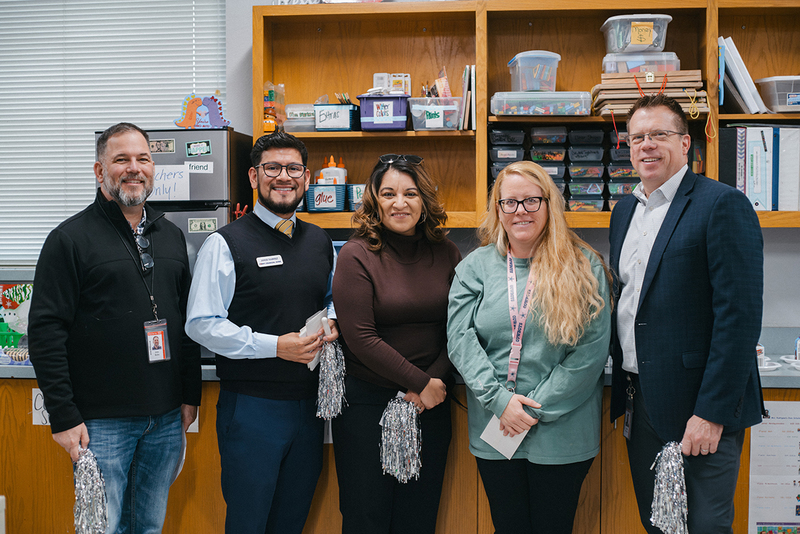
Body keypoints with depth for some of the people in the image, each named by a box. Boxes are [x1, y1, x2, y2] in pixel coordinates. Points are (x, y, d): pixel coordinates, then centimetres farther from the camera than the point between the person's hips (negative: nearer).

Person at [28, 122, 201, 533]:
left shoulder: (171, 237, 11)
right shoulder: (70, 238, -6)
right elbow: (46, 332, -10)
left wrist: (191, 395, 11)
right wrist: (63, 416, -14)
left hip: (166, 419, 5)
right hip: (101, 422, -5)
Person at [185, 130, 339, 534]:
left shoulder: (321, 243, 10)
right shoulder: (225, 244, -8)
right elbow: (202, 324, -12)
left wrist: (332, 324, -1)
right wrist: (274, 346, -19)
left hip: (308, 405, 5)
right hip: (251, 406, -5)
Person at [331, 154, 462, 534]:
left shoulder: (446, 254, 4)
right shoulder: (356, 255, -8)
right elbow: (361, 338, -13)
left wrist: (436, 380, -10)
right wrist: (420, 383, -12)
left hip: (431, 401, 3)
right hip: (367, 400, -3)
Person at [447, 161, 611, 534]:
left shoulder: (584, 268, -4)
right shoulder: (476, 266, 3)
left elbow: (592, 349, -8)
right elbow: (460, 339, -3)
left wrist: (535, 409, -11)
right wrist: (500, 399, -14)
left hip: (562, 434, -1)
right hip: (494, 433, 2)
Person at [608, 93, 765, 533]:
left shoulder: (724, 205, -11)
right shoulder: (625, 210, 12)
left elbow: (740, 317, -17)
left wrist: (713, 413, -20)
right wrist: (624, 390, 12)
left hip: (699, 410, -7)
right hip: (640, 402, 7)